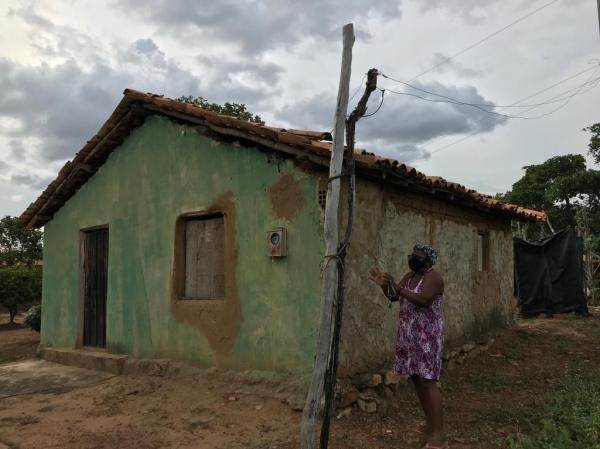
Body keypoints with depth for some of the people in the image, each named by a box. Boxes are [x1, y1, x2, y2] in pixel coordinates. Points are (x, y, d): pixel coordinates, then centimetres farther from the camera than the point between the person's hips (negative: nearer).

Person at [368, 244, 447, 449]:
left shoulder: (433, 277, -13)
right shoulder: (410, 275, 12)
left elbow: (424, 300, -28)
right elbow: (393, 296, 7)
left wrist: (398, 288, -32)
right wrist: (383, 284, -12)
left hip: (427, 336, -8)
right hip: (409, 335, 8)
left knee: (428, 381, -9)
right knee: (416, 378, 13)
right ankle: (430, 423, 27)